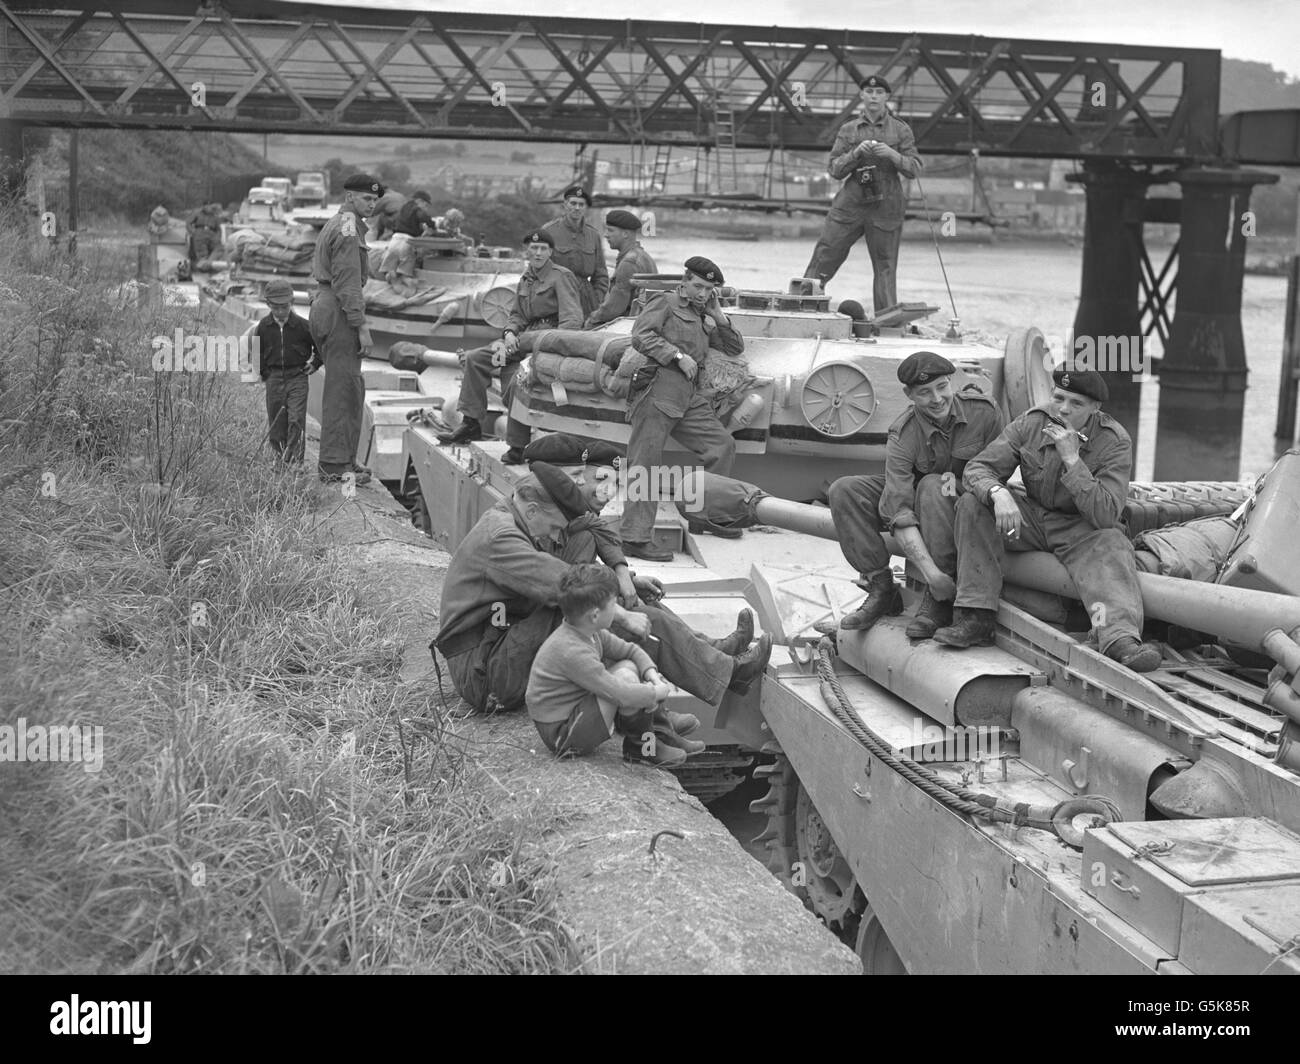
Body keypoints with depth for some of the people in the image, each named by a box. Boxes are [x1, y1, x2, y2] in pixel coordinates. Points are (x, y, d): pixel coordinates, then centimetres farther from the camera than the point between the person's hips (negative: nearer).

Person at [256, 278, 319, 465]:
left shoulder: (302, 326, -6)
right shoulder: (264, 326, 2)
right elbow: (257, 351, 16)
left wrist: (315, 364, 2)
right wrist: (263, 372, 11)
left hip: (297, 377, -3)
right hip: (274, 378, 3)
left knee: (296, 421, -13)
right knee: (276, 424, 5)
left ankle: (294, 461, -12)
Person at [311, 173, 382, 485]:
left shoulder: (333, 225, 21)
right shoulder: (348, 229, -12)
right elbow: (347, 283, -19)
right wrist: (361, 326, -19)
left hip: (323, 305, 11)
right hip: (339, 311, -11)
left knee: (349, 388, 16)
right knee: (342, 389, -9)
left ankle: (343, 458, 21)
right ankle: (336, 466, -8)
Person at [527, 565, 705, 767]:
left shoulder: (590, 632, -1)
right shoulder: (572, 652, -31)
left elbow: (630, 650, 11)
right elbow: (621, 695, -32)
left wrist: (652, 674, -6)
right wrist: (660, 691, -17)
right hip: (561, 734, -10)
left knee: (627, 665, 8)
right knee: (625, 676, -24)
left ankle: (660, 727, 7)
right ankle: (641, 743, -5)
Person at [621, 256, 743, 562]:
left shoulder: (703, 319, 27)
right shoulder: (665, 303, 7)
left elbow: (736, 348, 28)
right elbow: (641, 336, -7)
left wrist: (717, 315, 16)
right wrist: (678, 356, -12)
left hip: (689, 397, 8)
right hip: (657, 387, -8)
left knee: (723, 444, 1)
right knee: (645, 464, -11)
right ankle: (635, 538, -16)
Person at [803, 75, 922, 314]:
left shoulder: (901, 130, 6)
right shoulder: (848, 130, 8)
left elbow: (915, 168, 1)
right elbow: (834, 169, 3)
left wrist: (892, 154, -16)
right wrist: (856, 153, -13)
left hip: (886, 207, -1)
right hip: (850, 204, 1)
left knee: (885, 267, 1)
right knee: (824, 258, -3)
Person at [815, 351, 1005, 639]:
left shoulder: (984, 411, -16)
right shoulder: (902, 436, -21)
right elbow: (900, 513, -31)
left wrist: (961, 477, -22)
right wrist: (930, 573, -41)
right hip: (915, 498, 2)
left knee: (932, 486, -36)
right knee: (844, 491, -19)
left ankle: (938, 603, -33)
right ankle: (881, 588, -16)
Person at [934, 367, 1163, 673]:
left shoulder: (1114, 441, -16)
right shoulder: (1031, 423, -7)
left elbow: (1105, 515, -26)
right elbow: (978, 467, -10)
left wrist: (1073, 459, -32)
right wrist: (999, 494, -34)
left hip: (1085, 530, -3)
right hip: (1033, 518, 3)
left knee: (1110, 550, -36)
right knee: (973, 502, -19)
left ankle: (1122, 640, -60)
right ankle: (977, 617, -24)